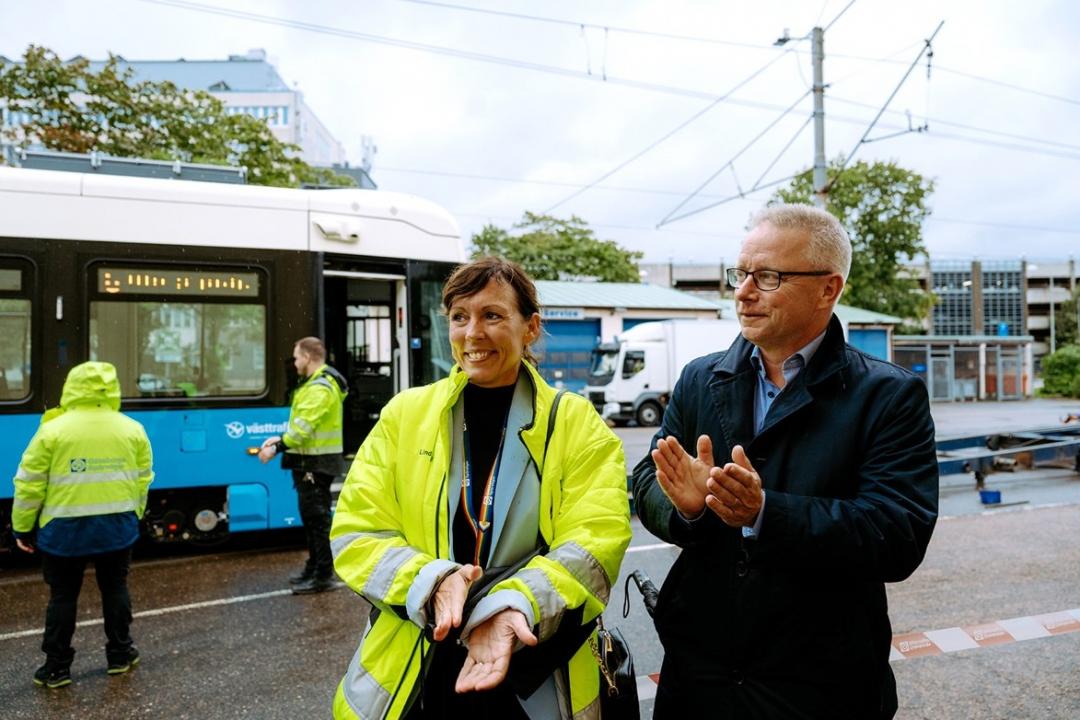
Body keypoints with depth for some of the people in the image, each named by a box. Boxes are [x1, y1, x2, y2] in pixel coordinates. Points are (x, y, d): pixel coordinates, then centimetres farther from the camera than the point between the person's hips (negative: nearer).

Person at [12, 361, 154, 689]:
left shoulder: (52, 430, -10)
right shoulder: (133, 429, -2)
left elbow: (29, 485, -6)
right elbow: (142, 481, 5)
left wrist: (23, 527, 7)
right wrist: (132, 516, 20)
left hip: (65, 530, -2)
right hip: (116, 527, 2)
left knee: (62, 596, 11)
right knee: (115, 589, 16)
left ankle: (56, 667, 20)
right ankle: (119, 654, 27)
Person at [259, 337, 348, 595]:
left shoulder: (320, 388, -19)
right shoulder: (315, 383, 16)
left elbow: (304, 426, -24)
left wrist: (277, 448, -18)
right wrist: (281, 439, 9)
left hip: (316, 463, -11)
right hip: (310, 461, 11)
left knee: (317, 518, -5)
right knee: (311, 517, 17)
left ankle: (323, 576, 2)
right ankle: (314, 567, 27)